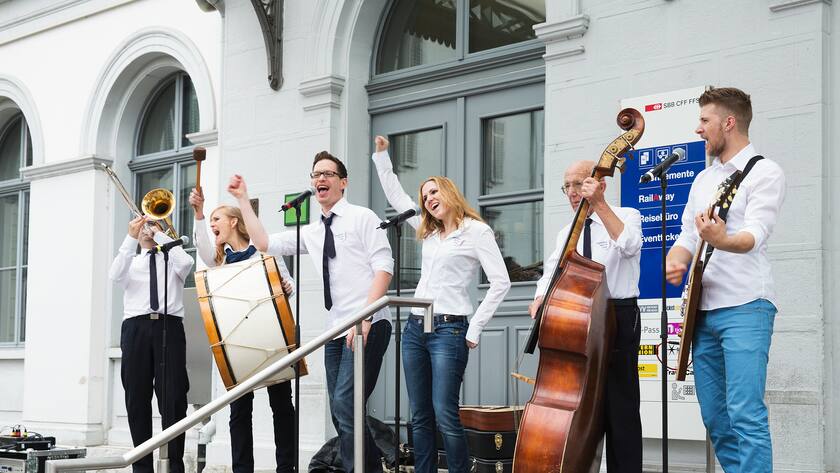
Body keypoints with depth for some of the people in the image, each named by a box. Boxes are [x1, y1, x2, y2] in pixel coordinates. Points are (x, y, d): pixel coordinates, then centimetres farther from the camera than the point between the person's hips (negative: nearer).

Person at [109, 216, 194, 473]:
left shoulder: (172, 259, 18)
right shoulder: (131, 261, 21)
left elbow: (186, 262, -6)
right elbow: (116, 275, -2)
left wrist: (160, 233, -2)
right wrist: (131, 237, -8)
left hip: (169, 326, -1)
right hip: (136, 327, 2)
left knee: (173, 398, -8)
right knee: (137, 398, 0)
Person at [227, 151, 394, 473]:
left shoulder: (362, 218, 0)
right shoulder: (311, 233, 19)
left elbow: (383, 268, -9)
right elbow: (264, 243, 14)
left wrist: (365, 317, -18)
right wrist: (243, 200, 13)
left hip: (368, 326, -7)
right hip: (336, 330, 7)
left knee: (345, 404, -19)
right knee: (341, 412, 7)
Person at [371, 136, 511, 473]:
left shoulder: (476, 231, -4)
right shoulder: (429, 231, 17)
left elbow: (500, 282, -10)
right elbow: (396, 196, 28)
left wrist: (474, 329, -11)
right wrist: (382, 155, 25)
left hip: (449, 330, -7)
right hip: (415, 329, 7)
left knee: (445, 416, -13)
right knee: (420, 418, 6)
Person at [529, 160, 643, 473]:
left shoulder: (626, 216, 0)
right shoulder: (566, 233, 18)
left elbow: (628, 245, -21)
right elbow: (552, 271, 13)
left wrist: (599, 204, -22)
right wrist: (541, 297, -8)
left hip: (617, 319, -6)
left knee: (619, 406, -5)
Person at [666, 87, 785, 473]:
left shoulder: (764, 173, -4)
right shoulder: (703, 179, 20)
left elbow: (755, 235, -19)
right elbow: (687, 237, 17)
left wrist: (722, 241, -41)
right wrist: (675, 261, -6)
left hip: (745, 307, -8)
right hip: (703, 309, 8)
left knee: (746, 415, -15)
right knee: (715, 418, 9)